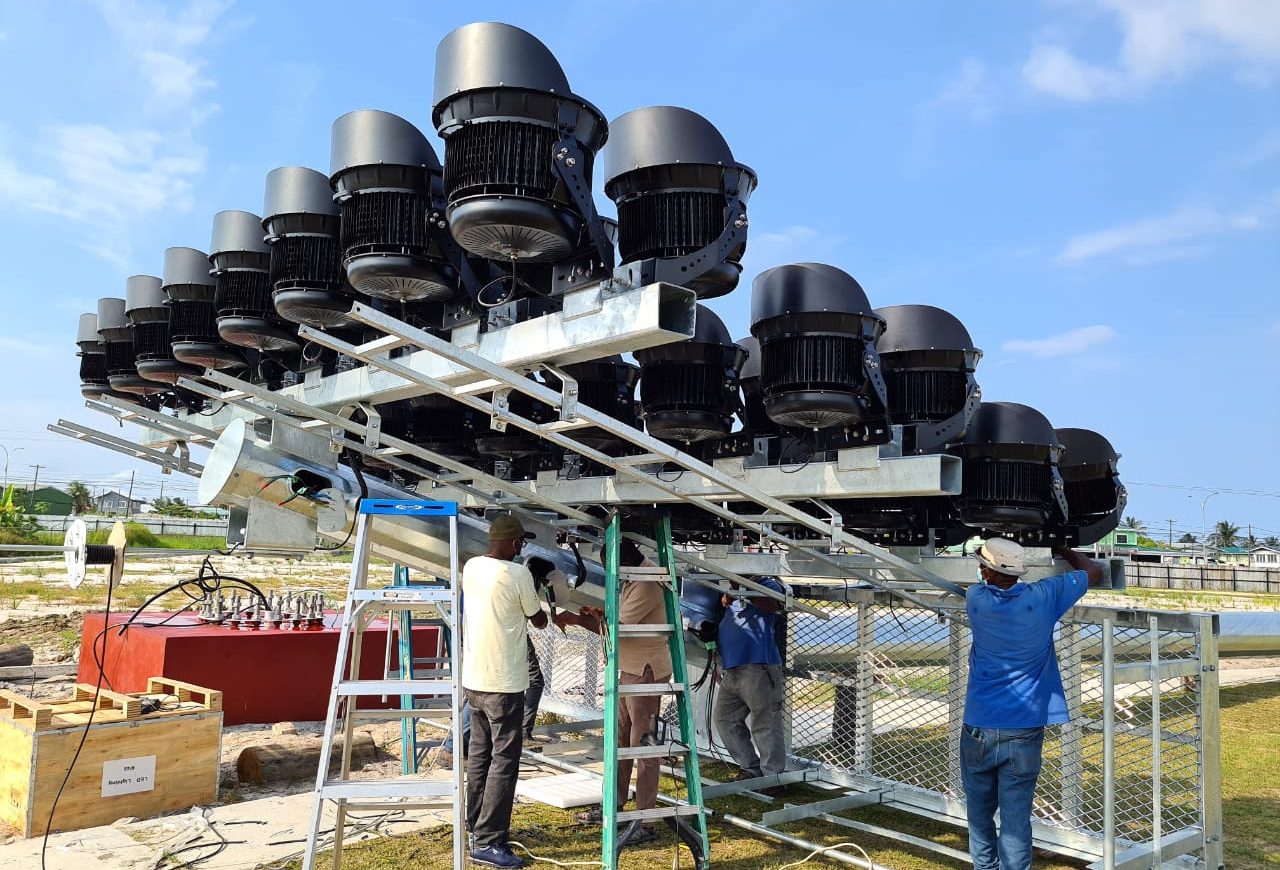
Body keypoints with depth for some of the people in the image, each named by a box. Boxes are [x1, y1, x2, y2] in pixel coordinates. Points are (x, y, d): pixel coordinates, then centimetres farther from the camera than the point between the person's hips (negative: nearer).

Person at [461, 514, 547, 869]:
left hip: (473, 678, 8)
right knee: (504, 760, -1)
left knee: (479, 753, 18)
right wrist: (537, 603, 17)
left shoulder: (470, 567, 3)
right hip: (503, 683, -8)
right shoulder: (518, 574, -16)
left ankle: (477, 823, 29)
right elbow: (539, 620, -3)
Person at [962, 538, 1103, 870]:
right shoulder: (1042, 597, -9)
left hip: (978, 729, 1)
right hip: (1024, 731, -1)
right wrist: (1062, 550, 24)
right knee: (1016, 818, 3)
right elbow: (1093, 572, 8)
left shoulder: (976, 599, -7)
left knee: (980, 814, 16)